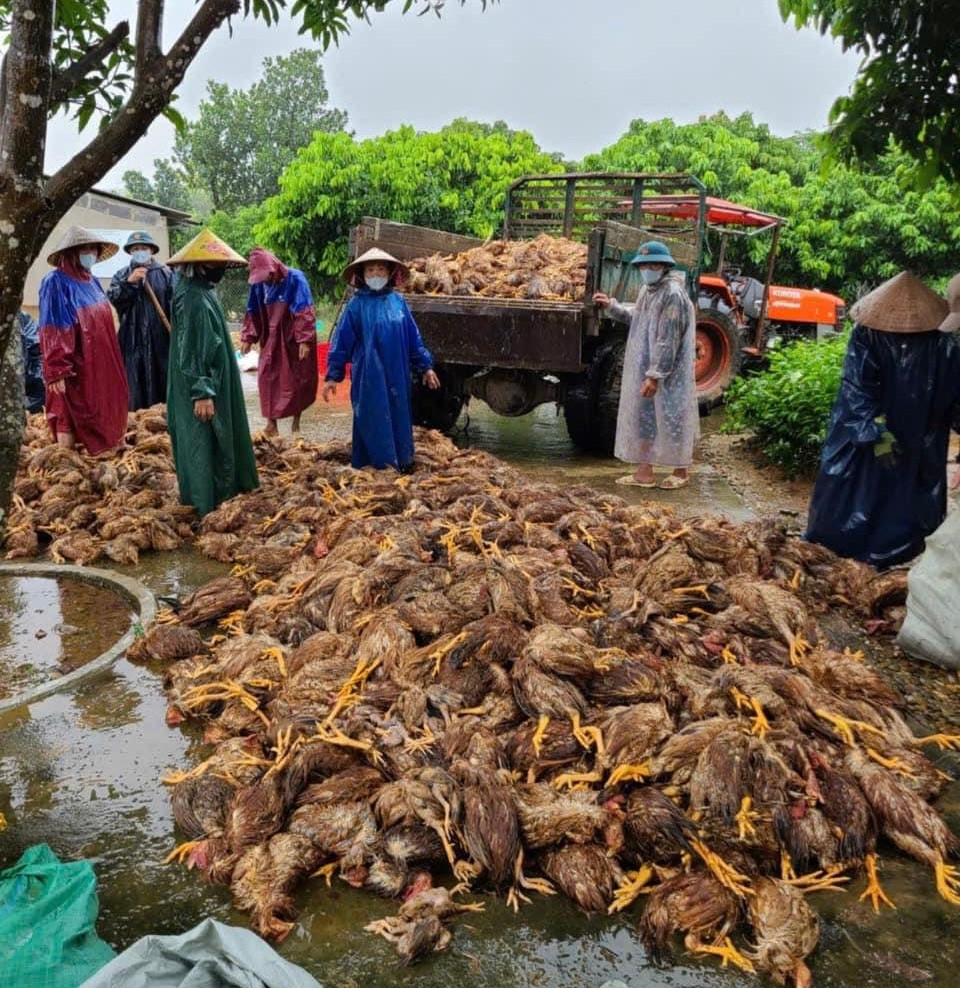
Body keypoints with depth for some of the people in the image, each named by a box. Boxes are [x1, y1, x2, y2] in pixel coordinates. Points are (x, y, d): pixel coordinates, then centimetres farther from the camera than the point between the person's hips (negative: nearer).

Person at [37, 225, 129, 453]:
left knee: (100, 412, 13)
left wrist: (109, 363, 20)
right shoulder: (56, 282, -12)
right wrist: (56, 371, -23)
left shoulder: (92, 281, 11)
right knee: (70, 414, 0)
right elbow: (52, 332, -17)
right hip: (74, 366, -8)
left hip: (99, 364, 8)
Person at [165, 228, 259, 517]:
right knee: (203, 443, -2)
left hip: (214, 383, 10)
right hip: (203, 388, -10)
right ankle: (206, 506, 6)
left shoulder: (203, 292, 12)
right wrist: (202, 393, -25)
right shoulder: (192, 297, -19)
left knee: (218, 441, 17)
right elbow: (190, 350, -23)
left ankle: (222, 493, 28)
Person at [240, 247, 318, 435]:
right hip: (271, 340, 4)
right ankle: (271, 421, 3)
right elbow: (253, 313, 9)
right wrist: (248, 338, 3)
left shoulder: (295, 279, -13)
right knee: (268, 377, -2)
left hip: (293, 339, -4)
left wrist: (304, 340, -23)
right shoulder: (258, 283, 2)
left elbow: (304, 312, -18)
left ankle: (296, 419, 18)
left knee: (298, 379, 4)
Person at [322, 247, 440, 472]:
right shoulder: (356, 305, -4)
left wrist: (425, 366, 10)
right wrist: (333, 375, -5)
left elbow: (413, 337, 10)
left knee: (399, 416, 11)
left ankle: (402, 461, 24)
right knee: (372, 419, 2)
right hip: (369, 376, -3)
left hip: (397, 375, 3)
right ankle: (375, 465, 13)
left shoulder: (398, 301, 4)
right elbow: (341, 342, -2)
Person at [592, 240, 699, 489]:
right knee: (642, 416, 11)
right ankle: (644, 473, 20)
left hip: (668, 374, -9)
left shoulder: (673, 295, -18)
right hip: (642, 369, 9)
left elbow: (668, 341, -22)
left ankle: (681, 472, 19)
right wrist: (611, 306, 17)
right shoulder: (646, 291, 10)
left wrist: (655, 375, -23)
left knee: (670, 417, 3)